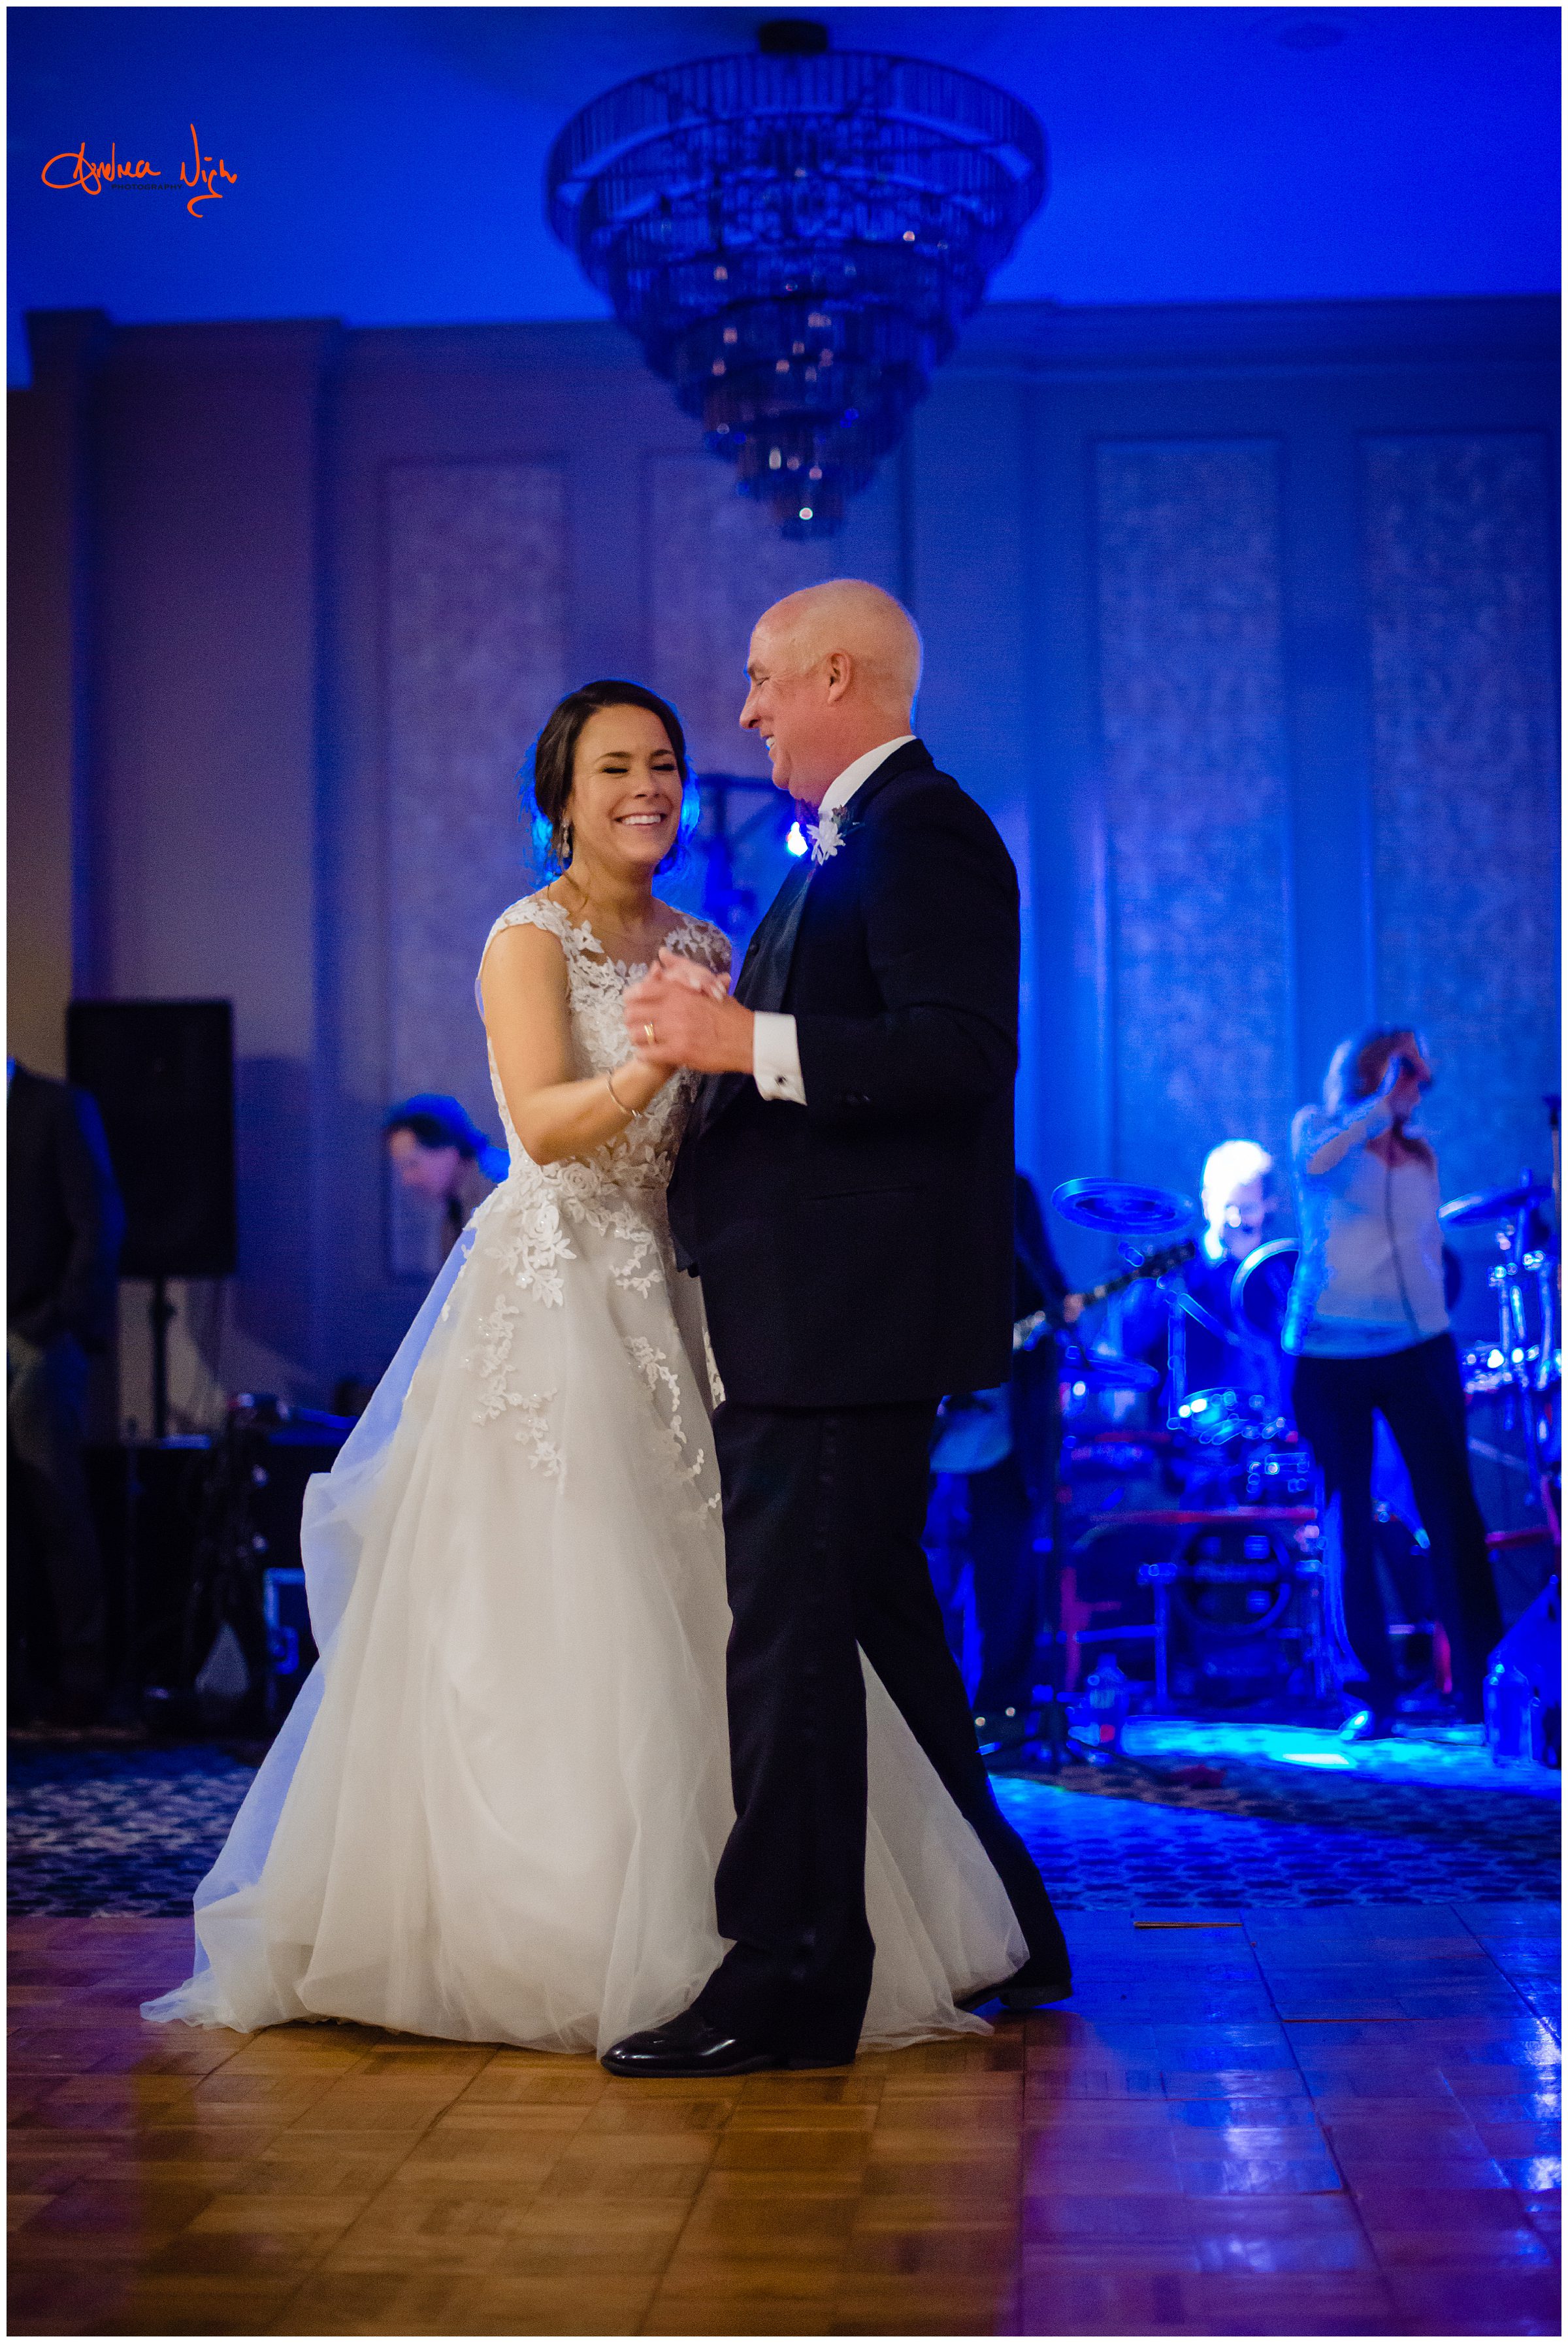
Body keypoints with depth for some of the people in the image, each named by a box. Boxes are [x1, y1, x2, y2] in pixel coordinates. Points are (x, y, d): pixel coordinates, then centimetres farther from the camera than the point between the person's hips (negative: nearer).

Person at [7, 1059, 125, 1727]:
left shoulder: (60, 1109, 2)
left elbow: (99, 1222, -4)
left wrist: (63, 1324, -10)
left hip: (37, 1344, -4)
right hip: (9, 1347, 4)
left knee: (53, 1511, -5)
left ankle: (77, 1679, 2)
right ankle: (27, 1673, 4)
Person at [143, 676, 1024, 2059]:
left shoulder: (703, 948, 15)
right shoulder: (531, 938, -4)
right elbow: (545, 1125, -17)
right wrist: (655, 1062, -32)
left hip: (668, 1296, 6)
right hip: (550, 1293, -6)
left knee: (689, 1602, 2)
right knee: (546, 1615, -7)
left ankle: (669, 1930, 12)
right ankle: (537, 1937, 3)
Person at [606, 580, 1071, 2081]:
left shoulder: (923, 836, -11)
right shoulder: (865, 842, 21)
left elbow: (961, 1052, -23)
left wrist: (750, 1043, -24)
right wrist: (714, 1042, 13)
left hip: (847, 1318, -11)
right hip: (826, 1317, 11)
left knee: (791, 1634, -9)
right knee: (881, 1624, 17)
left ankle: (786, 1982, -4)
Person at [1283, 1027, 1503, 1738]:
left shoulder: (1420, 1152, 14)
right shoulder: (1318, 1126, 1)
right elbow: (1314, 1164, -23)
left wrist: (1431, 1315, 13)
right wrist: (1382, 1102, -23)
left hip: (1417, 1349, 3)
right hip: (1330, 1353, -3)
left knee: (1454, 1512, -6)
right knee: (1351, 1525, 0)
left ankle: (1480, 1685, -2)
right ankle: (1375, 1696, 6)